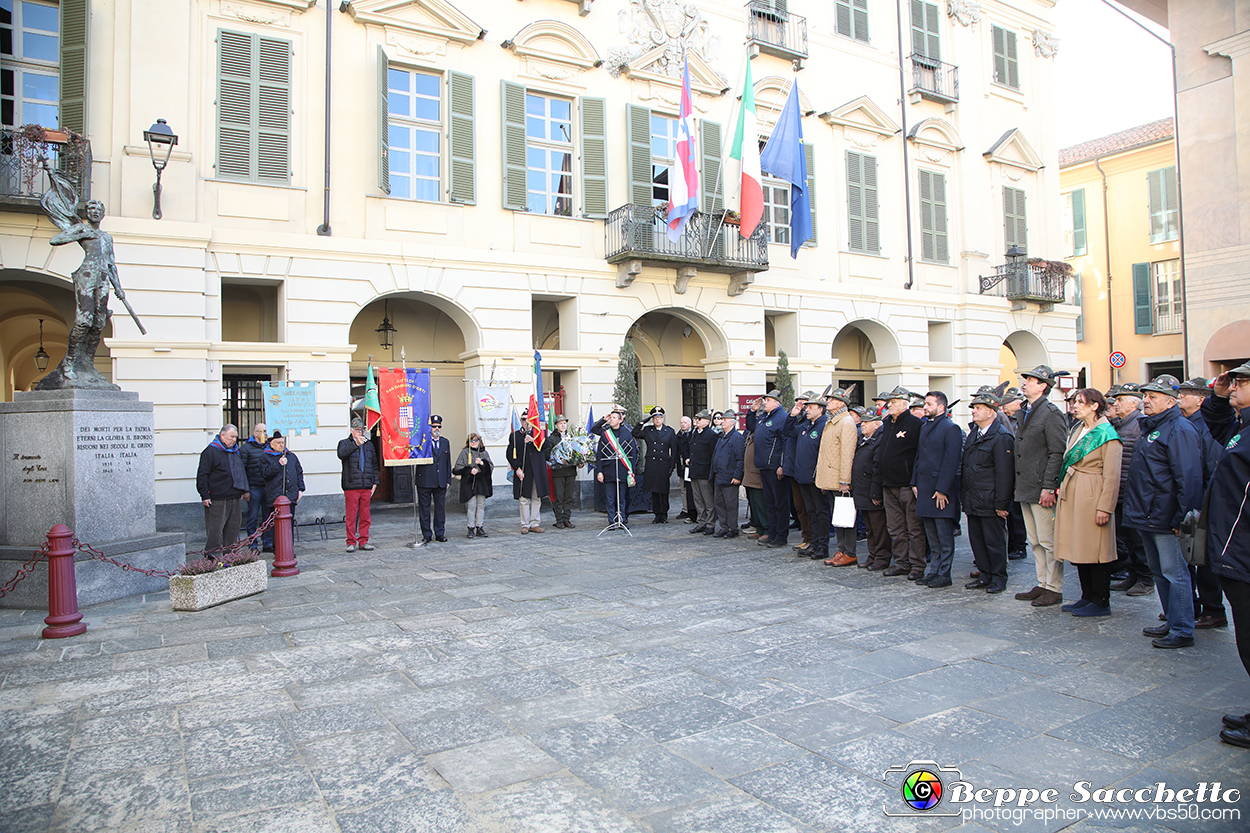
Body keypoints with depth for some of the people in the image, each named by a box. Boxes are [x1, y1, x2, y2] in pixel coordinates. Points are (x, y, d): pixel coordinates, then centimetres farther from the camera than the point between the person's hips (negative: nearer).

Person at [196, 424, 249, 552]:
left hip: (234, 497, 8)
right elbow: (202, 475, -10)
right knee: (215, 530, -5)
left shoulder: (235, 451, 17)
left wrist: (244, 490, 22)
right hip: (217, 499, -7)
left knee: (233, 528, 11)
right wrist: (205, 496, -14)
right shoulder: (211, 451, -7)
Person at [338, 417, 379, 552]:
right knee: (351, 515, -2)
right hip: (351, 486, -4)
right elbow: (341, 454, -18)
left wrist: (374, 482, 10)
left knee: (365, 516, 6)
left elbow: (374, 464, 19)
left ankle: (363, 541, 14)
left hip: (366, 486, 4)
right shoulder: (345, 443, 5)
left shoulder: (369, 445, 18)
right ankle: (351, 542, 7)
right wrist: (356, 444, -30)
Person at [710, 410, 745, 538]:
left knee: (731, 504, -1)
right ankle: (723, 528, 19)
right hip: (718, 478, 9)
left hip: (729, 478, -9)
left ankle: (733, 529, 8)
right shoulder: (721, 437, 18)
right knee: (719, 503, 11)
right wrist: (714, 474, 17)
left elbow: (740, 459, -15)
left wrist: (737, 476, -20)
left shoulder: (737, 437, -10)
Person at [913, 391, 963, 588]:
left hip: (942, 490, -8)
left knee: (944, 535, 0)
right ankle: (933, 570, 21)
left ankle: (944, 574, 7)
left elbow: (951, 462, -15)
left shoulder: (951, 428, -10)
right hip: (925, 488, 8)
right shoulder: (924, 427, 16)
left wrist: (942, 490, -18)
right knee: (931, 535, 13)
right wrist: (915, 482, 12)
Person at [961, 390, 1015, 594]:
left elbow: (1005, 474, -16)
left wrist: (1001, 504, -17)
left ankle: (998, 579, 15)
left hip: (990, 502, -8)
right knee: (976, 540, 13)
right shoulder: (973, 434, 13)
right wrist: (964, 497, 15)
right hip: (973, 501, 8)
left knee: (994, 541, 3)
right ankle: (984, 576, 24)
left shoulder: (1001, 437, -13)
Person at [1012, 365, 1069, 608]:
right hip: (1026, 489, 9)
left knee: (1048, 542, -1)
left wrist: (1048, 487, -20)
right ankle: (1042, 585, 22)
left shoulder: (1052, 413, -11)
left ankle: (1054, 589, 8)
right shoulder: (1026, 413, 16)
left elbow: (1057, 453, -16)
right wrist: (1018, 486, 18)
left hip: (1042, 490, -9)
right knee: (1035, 542, 14)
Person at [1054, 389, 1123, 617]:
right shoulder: (1076, 430, 13)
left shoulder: (1107, 434, -10)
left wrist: (1105, 508, -16)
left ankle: (1100, 602, 9)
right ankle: (1087, 597, 22)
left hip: (1091, 498, -8)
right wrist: (1061, 491, 9)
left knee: (1095, 549, -1)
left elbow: (1112, 476, -13)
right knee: (1079, 548, 12)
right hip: (1071, 495, 8)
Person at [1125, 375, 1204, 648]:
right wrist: (1136, 508, 20)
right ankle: (1172, 622, 28)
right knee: (1159, 572, 17)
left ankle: (1182, 631, 6)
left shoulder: (1179, 429, -14)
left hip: (1166, 519, -10)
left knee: (1174, 573, -2)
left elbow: (1189, 477, -20)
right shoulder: (1151, 427, 16)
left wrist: (1182, 517, -21)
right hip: (1148, 515, 10)